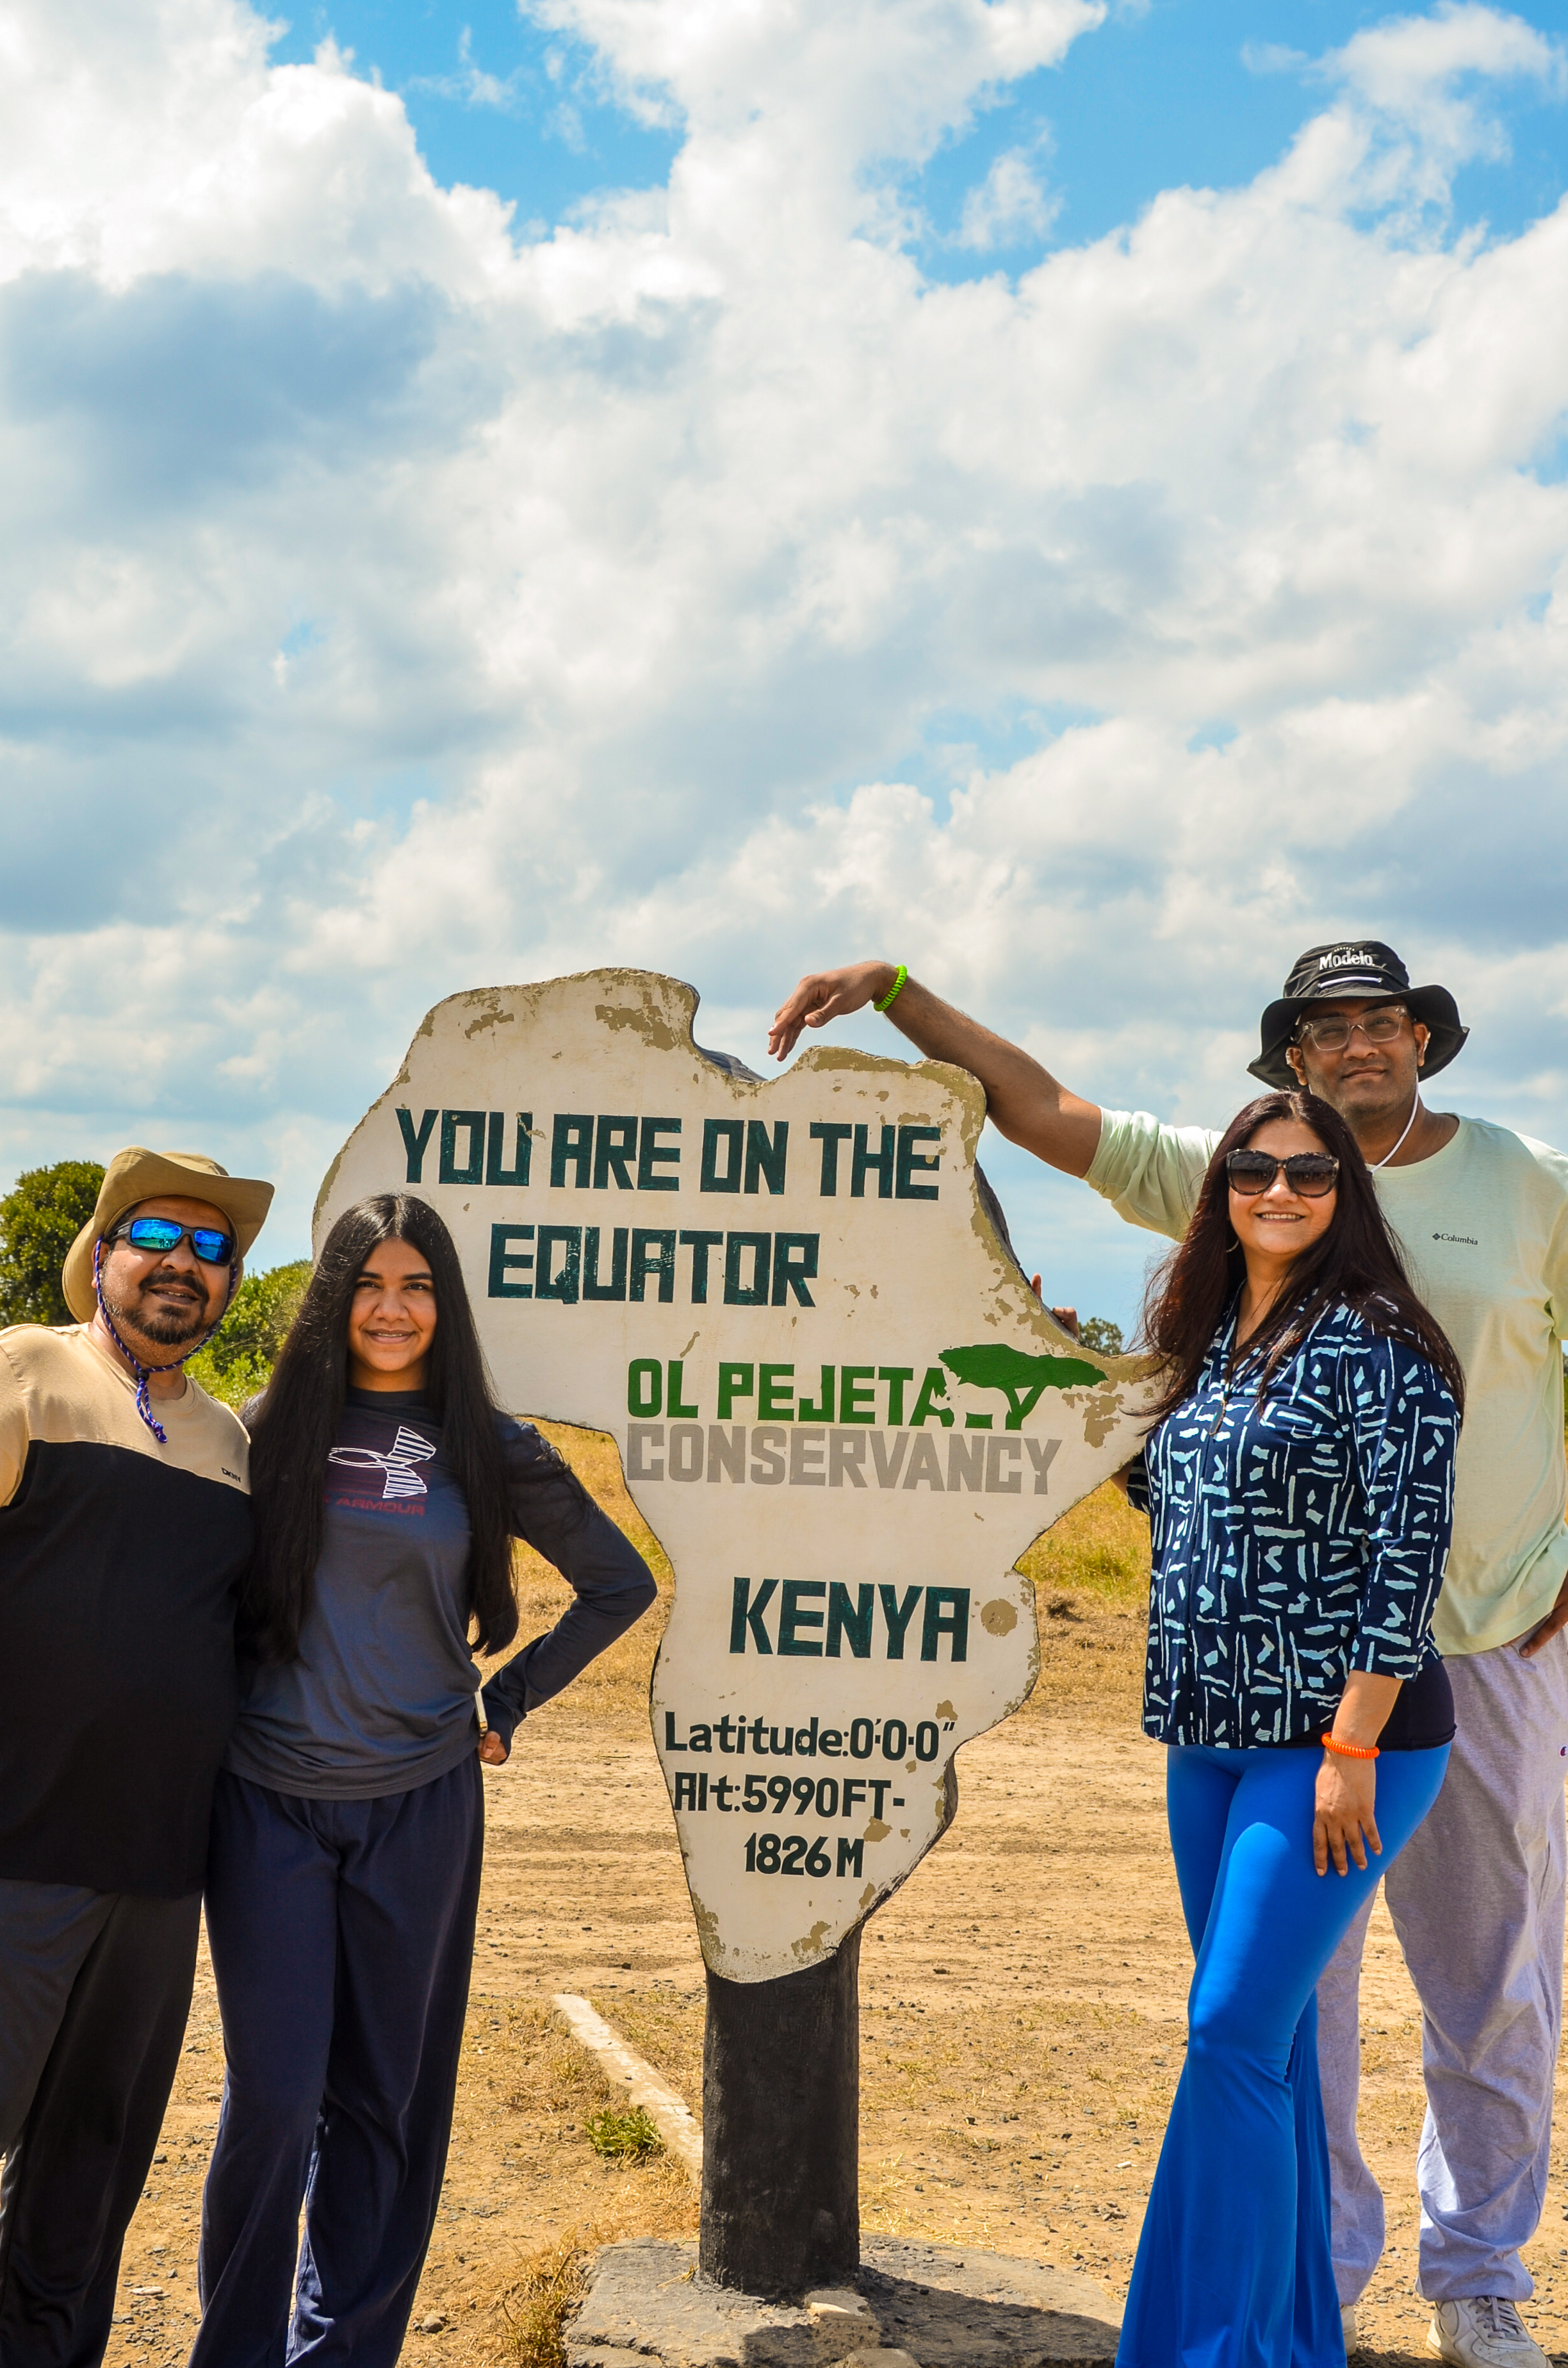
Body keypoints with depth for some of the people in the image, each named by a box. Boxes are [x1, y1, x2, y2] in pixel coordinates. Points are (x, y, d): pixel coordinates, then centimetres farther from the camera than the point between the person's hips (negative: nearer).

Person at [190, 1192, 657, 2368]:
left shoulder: (490, 1450, 2)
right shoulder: (273, 1428, 4)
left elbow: (622, 1584, 10)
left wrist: (509, 1701, 7)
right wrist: (208, 1711, 6)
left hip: (418, 1807, 1)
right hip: (267, 1805, 0)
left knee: (387, 2094, 8)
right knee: (274, 2092, -2)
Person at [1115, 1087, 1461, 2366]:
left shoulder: (1376, 1346, -12)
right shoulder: (1210, 1343, 11)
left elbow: (1408, 1557, -16)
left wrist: (1351, 1752, -19)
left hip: (1333, 1744, -7)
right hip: (1210, 1740, 8)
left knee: (1234, 2034, -9)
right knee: (1267, 2035, 14)